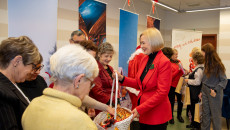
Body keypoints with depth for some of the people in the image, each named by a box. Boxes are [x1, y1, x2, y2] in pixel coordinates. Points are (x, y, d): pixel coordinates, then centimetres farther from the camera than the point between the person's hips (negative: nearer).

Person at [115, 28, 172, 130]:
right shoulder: (144, 59, 5)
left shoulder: (164, 62, -17)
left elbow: (162, 93, -19)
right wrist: (122, 78, -4)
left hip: (157, 115, -7)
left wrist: (140, 109, -20)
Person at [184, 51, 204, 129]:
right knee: (192, 108, 19)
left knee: (195, 108, 3)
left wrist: (188, 81, -15)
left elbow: (197, 82, -26)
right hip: (194, 92, 10)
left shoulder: (199, 69, -21)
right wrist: (189, 74, 10)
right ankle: (193, 123, 34)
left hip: (196, 93, -10)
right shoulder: (199, 68, 10)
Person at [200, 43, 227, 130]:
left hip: (214, 93, -6)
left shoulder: (218, 65, -15)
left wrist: (216, 90, -22)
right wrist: (202, 91, 12)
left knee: (215, 115, 7)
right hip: (205, 92, 6)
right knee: (205, 114, 12)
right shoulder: (207, 64, 5)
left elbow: (224, 80, -13)